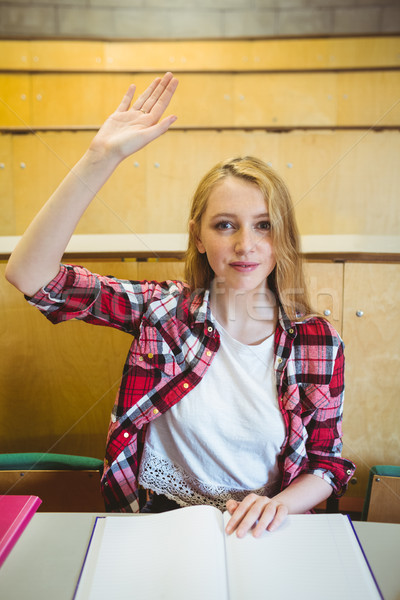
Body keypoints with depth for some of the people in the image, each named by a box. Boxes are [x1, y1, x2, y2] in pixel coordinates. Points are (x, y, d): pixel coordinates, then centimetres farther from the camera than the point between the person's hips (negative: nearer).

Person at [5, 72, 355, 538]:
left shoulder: (318, 341, -11)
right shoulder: (165, 310, -14)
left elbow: (326, 464, -1)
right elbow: (29, 274, -22)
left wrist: (278, 504, -22)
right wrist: (101, 158, -28)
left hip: (258, 534, 2)